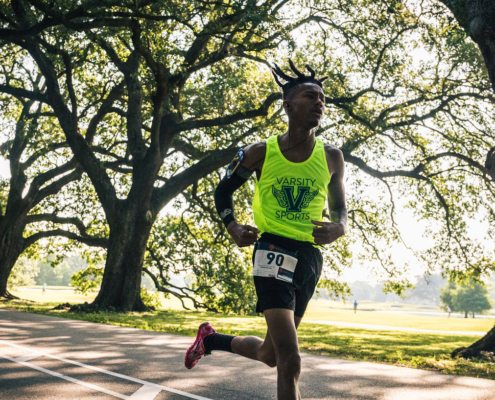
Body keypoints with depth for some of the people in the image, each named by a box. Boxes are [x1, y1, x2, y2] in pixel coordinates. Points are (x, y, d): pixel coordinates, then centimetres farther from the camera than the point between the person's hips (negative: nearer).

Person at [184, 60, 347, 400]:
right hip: (274, 249, -4)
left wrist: (338, 228, -11)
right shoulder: (260, 154, -2)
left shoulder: (331, 158, 4)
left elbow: (340, 208, 14)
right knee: (290, 361, -18)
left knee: (270, 354, 16)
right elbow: (224, 190, 12)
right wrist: (233, 228, -7)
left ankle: (211, 338, 43)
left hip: (311, 256, 5)